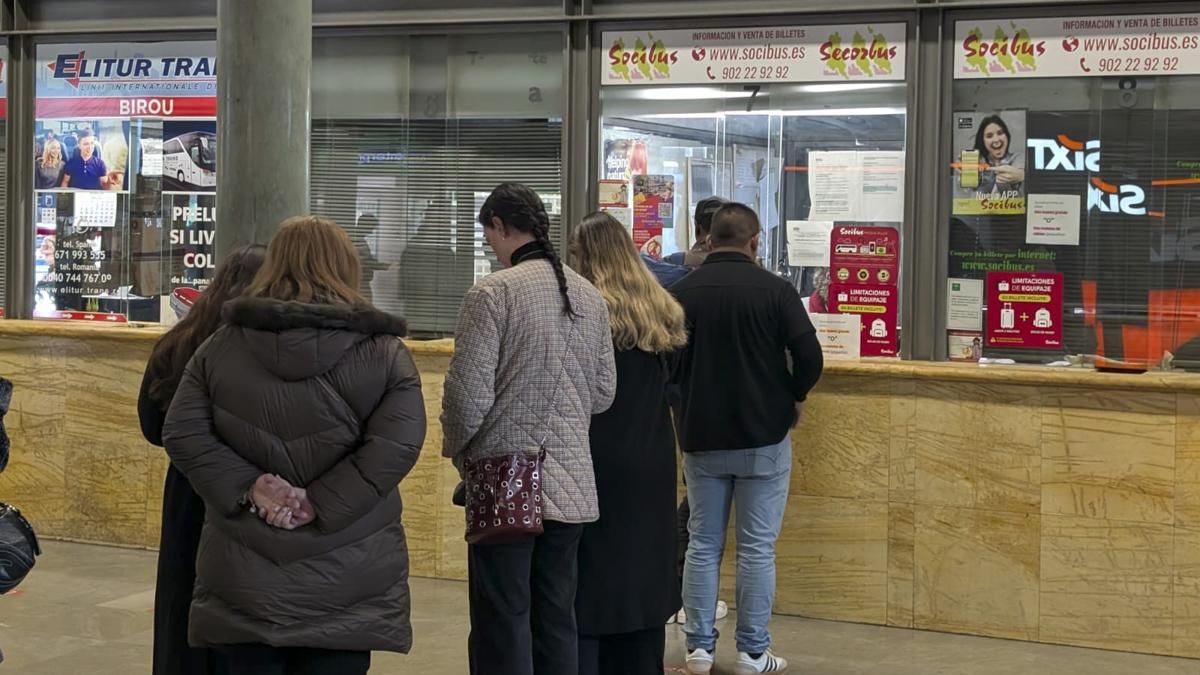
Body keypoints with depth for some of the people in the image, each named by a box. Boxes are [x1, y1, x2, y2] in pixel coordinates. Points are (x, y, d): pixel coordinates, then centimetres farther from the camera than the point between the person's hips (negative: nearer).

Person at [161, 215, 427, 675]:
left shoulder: (221, 347, 5)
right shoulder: (383, 353, -2)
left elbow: (182, 434, -3)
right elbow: (397, 445, -16)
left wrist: (248, 488, -9)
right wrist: (320, 505, -14)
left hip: (243, 579, 2)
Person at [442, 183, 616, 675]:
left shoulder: (492, 292, -11)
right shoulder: (590, 296, 8)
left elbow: (468, 395, -13)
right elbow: (604, 393, 13)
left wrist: (457, 450, 5)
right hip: (571, 485, 6)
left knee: (503, 630, 0)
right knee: (557, 623, 13)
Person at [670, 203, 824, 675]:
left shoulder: (681, 293, -3)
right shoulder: (774, 289, -10)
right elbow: (809, 355, -14)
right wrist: (796, 396, 3)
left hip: (700, 438, 2)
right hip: (763, 437, -2)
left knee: (703, 544, 11)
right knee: (757, 547, 5)